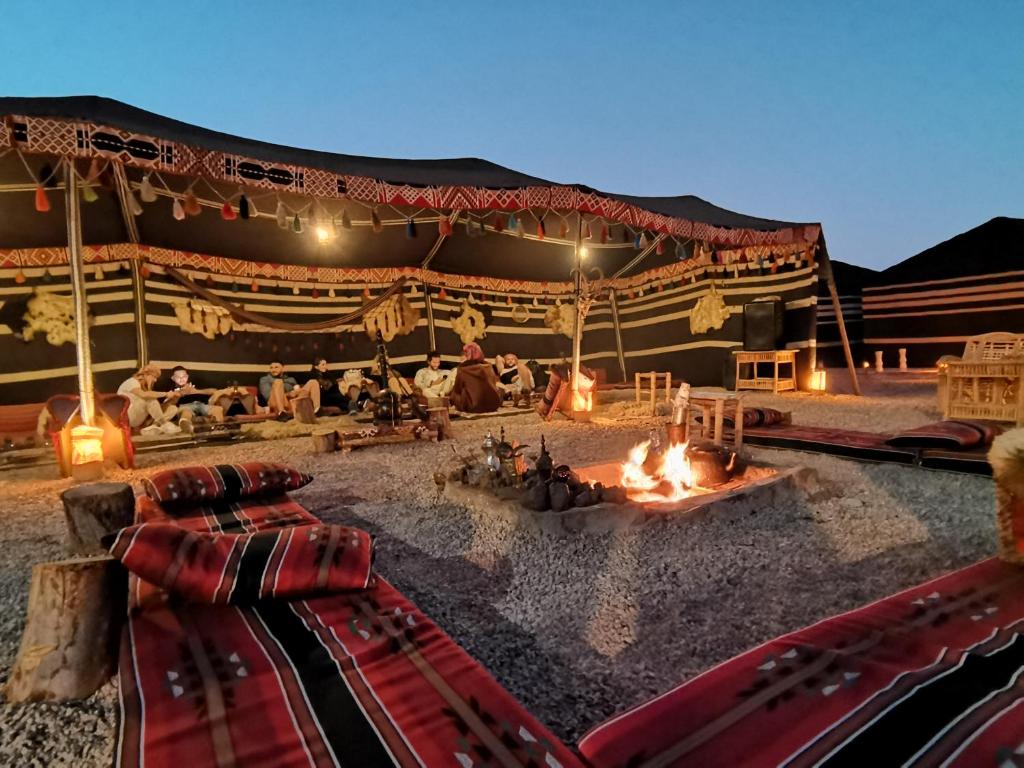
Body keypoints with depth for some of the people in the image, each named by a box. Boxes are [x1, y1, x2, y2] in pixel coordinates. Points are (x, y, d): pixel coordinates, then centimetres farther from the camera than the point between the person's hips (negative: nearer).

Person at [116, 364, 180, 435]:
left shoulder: (144, 386, 16)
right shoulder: (132, 382, -10)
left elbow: (155, 406, 2)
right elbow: (143, 395, -34)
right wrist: (166, 394, -28)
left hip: (140, 418, 8)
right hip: (126, 417, -8)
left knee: (173, 408, -7)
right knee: (150, 399, -32)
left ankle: (150, 428, -29)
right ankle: (165, 426, -25)